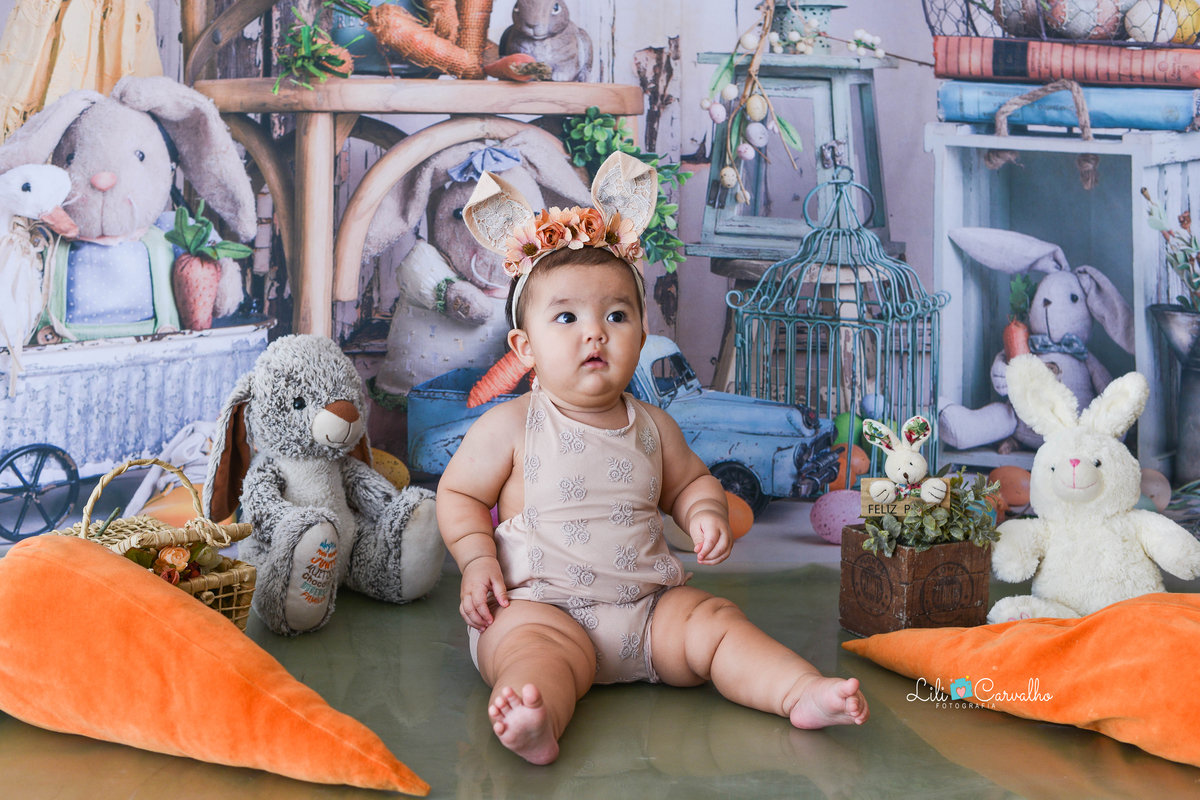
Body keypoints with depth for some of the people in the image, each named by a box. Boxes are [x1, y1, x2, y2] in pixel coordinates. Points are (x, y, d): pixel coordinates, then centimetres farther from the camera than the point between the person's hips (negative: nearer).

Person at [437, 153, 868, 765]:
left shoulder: (653, 428, 9)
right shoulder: (510, 427, -3)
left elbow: (689, 481, 24)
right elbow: (458, 494, 6)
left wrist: (706, 514, 1)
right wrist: (477, 560, -8)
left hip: (648, 603, 5)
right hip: (541, 604, -4)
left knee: (715, 622, -14)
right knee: (535, 649, -34)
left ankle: (802, 692, -21)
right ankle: (532, 721, -59)